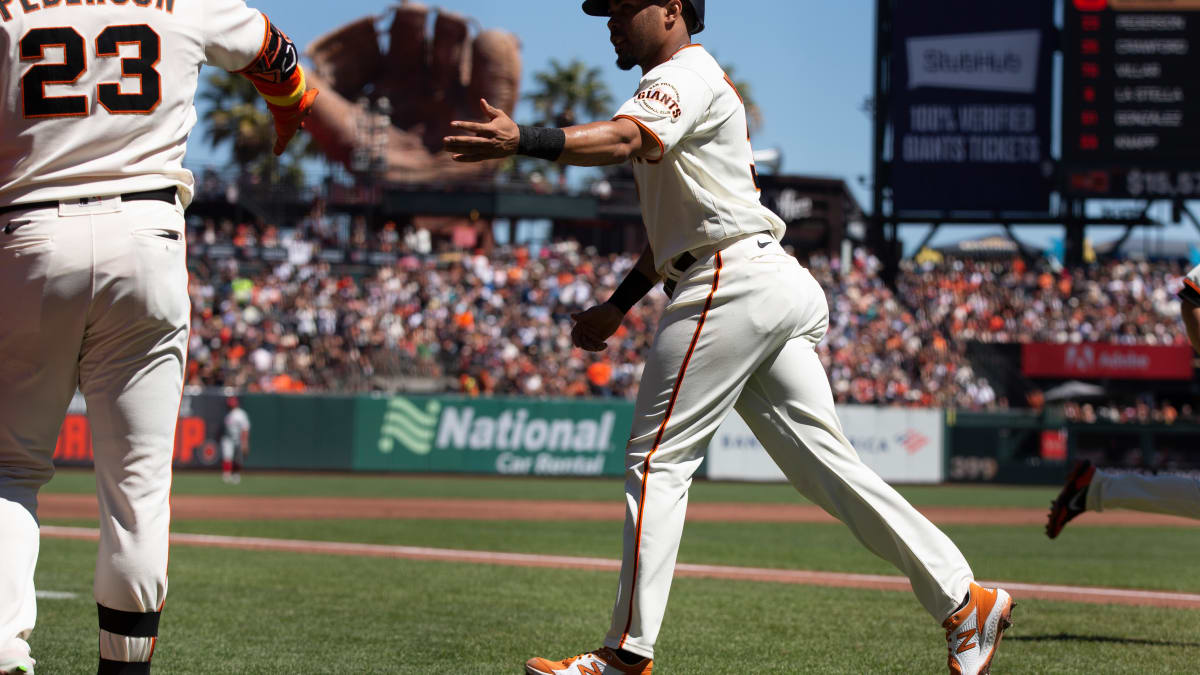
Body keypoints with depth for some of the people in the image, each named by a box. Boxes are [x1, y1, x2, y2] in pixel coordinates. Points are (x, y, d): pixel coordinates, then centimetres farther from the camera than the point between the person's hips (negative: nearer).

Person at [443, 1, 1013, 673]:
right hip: (776, 290, 10)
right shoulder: (694, 86, 28)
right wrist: (617, 306, 26)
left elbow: (625, 138, -29)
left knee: (657, 460, -8)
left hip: (733, 286, -10)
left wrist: (524, 140, -44)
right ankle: (965, 601, 4)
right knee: (826, 463, 7)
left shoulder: (686, 75, -6)